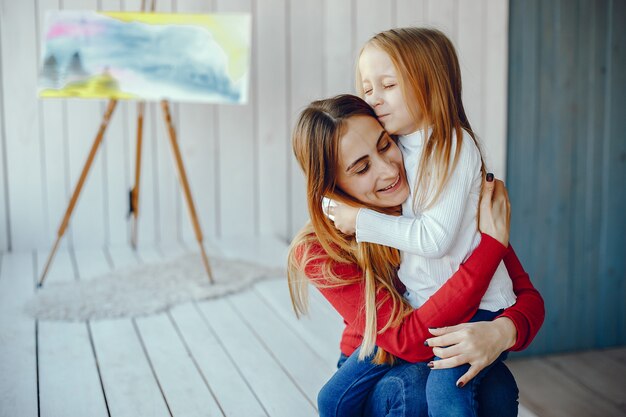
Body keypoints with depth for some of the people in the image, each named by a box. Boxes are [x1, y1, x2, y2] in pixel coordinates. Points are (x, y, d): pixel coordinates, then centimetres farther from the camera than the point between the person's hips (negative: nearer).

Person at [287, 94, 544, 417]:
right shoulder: (318, 252, -20)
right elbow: (408, 340, -30)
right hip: (376, 376, -1)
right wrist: (493, 242, -33)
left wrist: (503, 331, -39)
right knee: (410, 388, -34)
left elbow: (528, 296, -13)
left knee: (496, 388, -31)